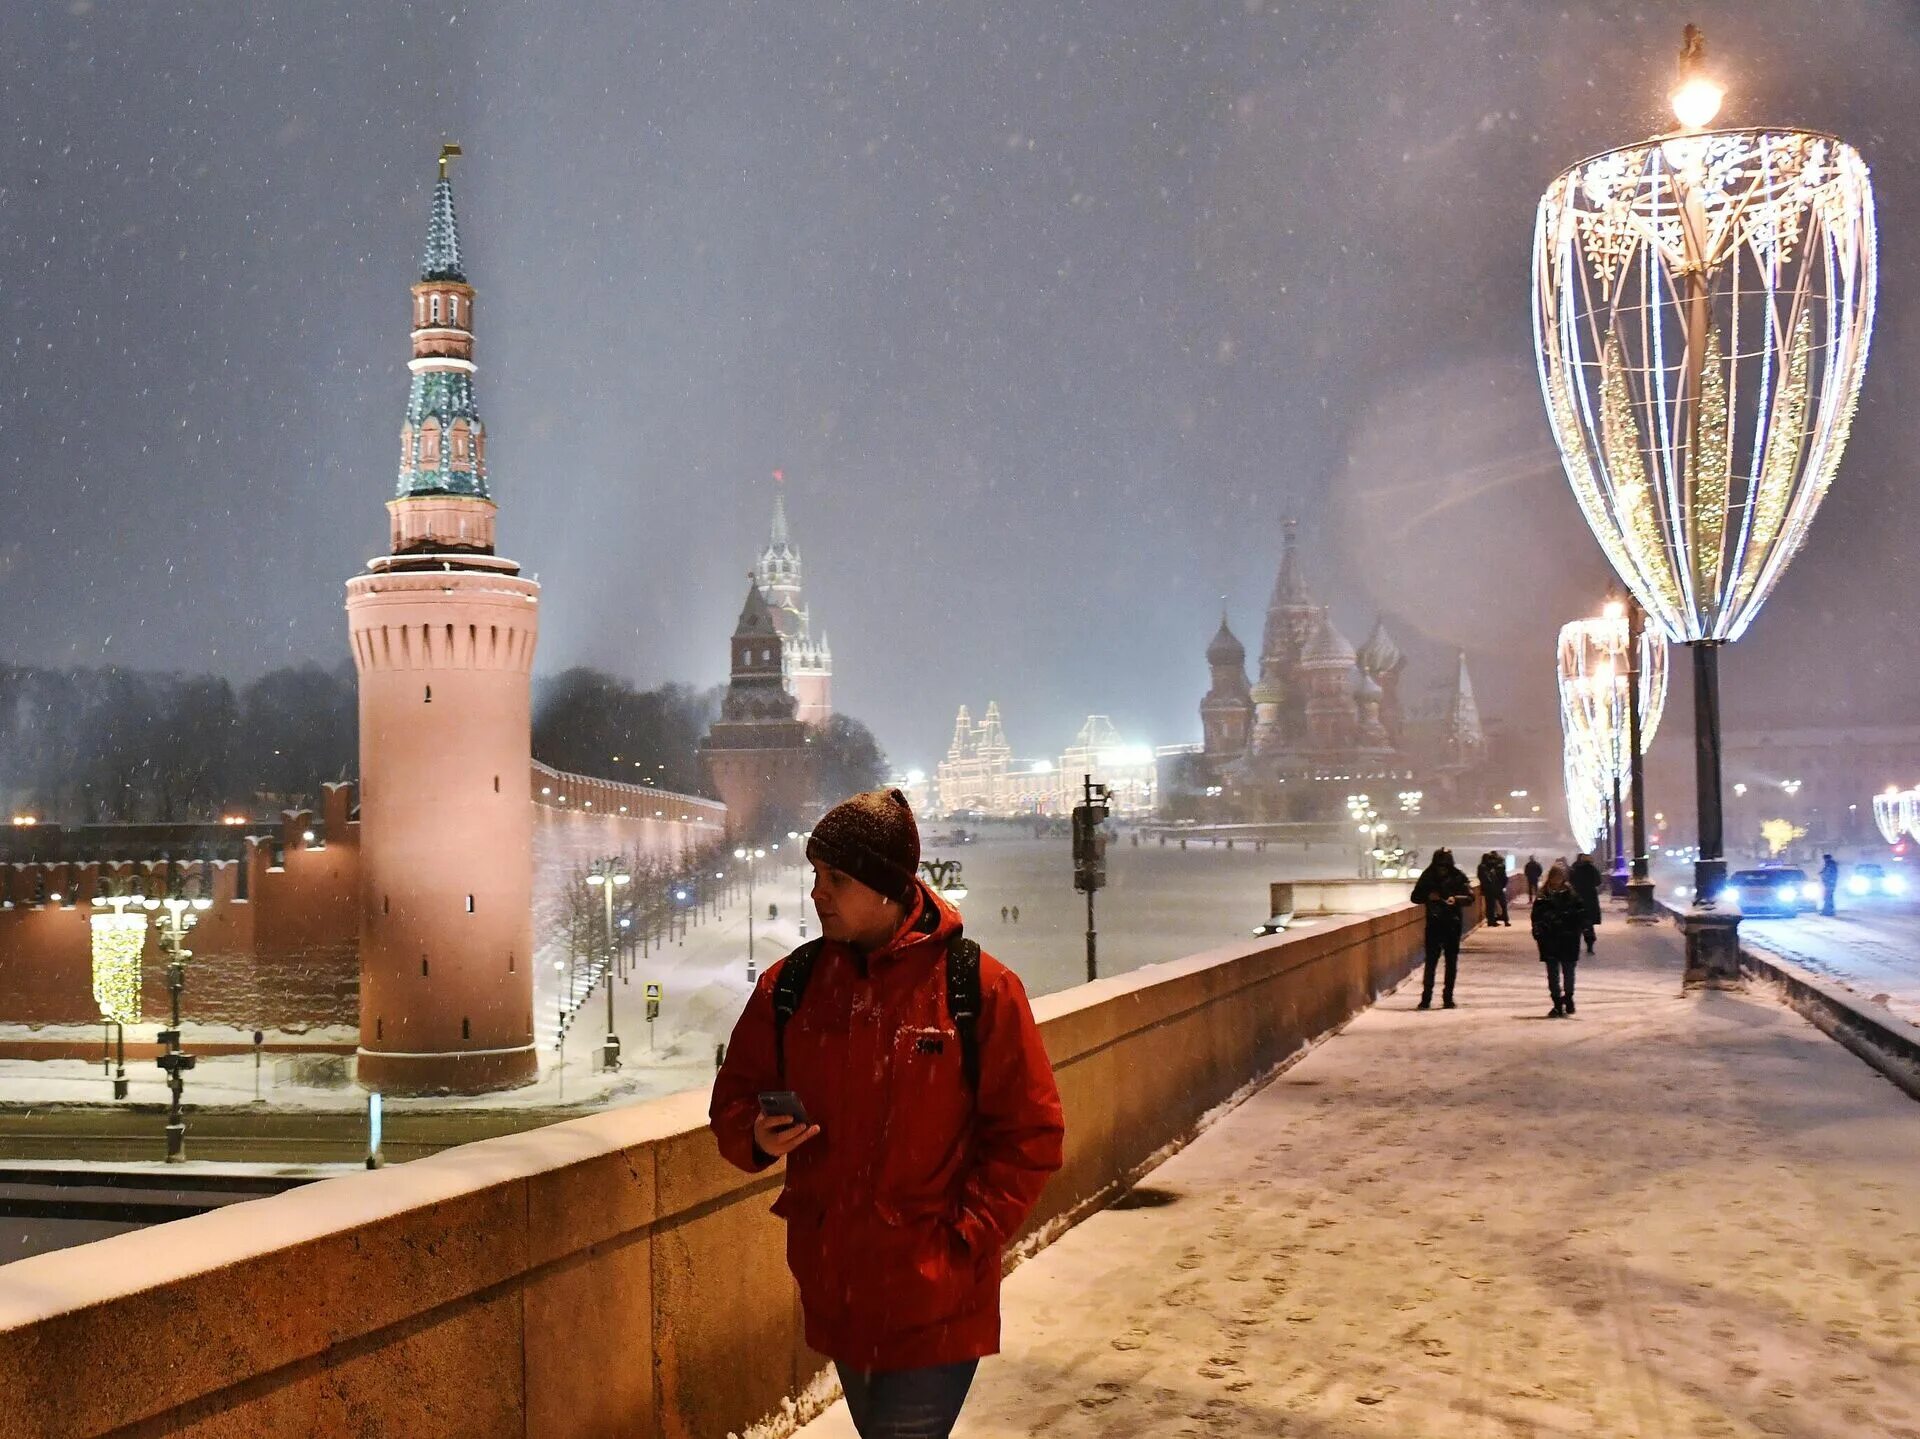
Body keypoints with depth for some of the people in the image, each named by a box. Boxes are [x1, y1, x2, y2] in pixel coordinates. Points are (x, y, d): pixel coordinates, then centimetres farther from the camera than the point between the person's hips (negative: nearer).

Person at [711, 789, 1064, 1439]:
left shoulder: (979, 987, -11)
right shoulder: (790, 984, 1)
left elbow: (1030, 1134, -8)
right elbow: (735, 1094, 10)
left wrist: (964, 1239, -14)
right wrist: (756, 1137, -12)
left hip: (934, 1302, -5)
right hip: (833, 1290, 5)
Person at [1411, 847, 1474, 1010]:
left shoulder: (1458, 877, -4)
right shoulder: (1427, 877, -1)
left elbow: (1470, 897, -8)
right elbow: (1415, 897, 4)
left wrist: (1456, 899, -26)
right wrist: (1428, 896, -15)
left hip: (1452, 923, 0)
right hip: (1433, 923, 0)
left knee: (1451, 961, 5)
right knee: (1430, 960, -3)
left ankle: (1448, 997, 13)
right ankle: (1426, 998, 0)